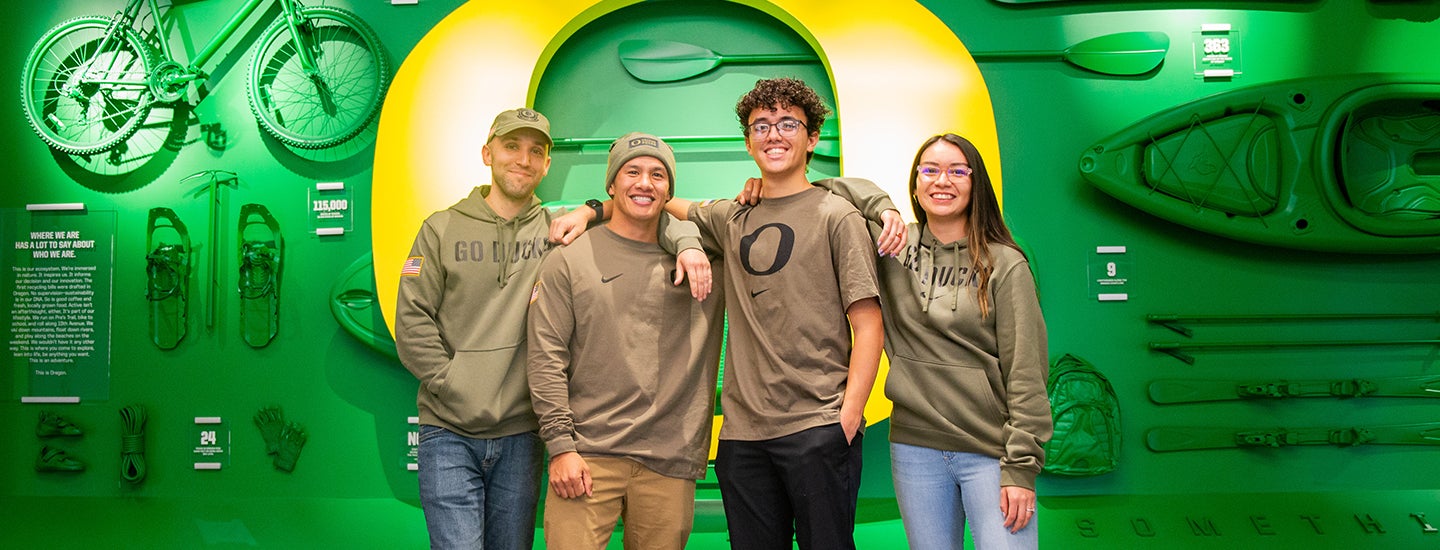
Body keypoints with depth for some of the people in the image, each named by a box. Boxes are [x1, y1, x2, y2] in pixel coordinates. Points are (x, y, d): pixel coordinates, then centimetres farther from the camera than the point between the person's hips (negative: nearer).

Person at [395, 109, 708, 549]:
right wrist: (452, 383, -9)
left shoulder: (559, 230, 5)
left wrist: (686, 243, -12)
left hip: (520, 435, 2)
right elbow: (413, 321, -1)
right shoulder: (442, 229, 4)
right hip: (449, 434, -1)